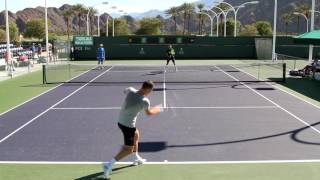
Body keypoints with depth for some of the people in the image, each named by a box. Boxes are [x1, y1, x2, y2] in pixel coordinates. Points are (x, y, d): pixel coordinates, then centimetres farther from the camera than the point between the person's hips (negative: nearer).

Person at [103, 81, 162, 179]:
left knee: (136, 135, 30)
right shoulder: (145, 101, -21)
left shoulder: (130, 90, -8)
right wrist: (158, 110, 19)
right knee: (129, 149, 2)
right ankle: (109, 164, -6)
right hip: (128, 125, -8)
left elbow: (125, 91, 20)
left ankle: (137, 159, 45)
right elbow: (149, 113, 1)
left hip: (120, 121, 8)